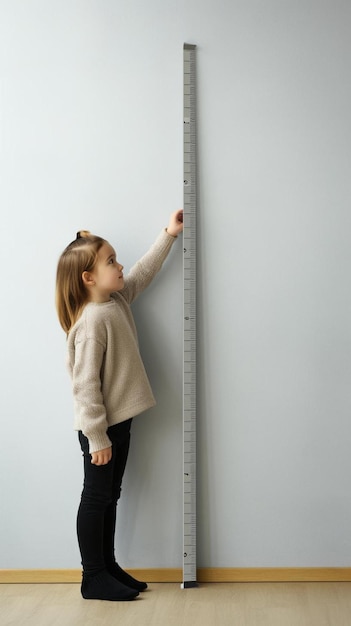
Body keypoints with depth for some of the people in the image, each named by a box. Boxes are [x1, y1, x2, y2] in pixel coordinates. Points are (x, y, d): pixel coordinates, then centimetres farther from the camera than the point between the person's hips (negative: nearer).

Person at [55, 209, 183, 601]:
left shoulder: (117, 300, 4)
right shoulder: (92, 321, -23)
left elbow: (143, 272, 22)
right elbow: (86, 384, -24)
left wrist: (169, 234, 23)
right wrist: (97, 437, -22)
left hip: (119, 420, 9)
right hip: (99, 426, -9)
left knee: (110, 496, 17)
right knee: (96, 498, 4)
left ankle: (108, 567, 30)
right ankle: (93, 579, 18)